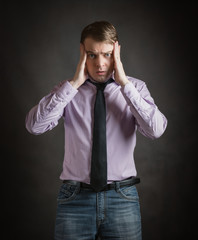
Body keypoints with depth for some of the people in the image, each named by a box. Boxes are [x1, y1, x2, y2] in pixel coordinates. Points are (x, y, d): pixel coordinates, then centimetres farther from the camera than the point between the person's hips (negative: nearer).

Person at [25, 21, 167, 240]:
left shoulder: (135, 87, 2)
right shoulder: (68, 90, 3)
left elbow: (155, 130, -14)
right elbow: (34, 126, -13)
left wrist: (123, 83, -16)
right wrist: (74, 83, -15)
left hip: (122, 198, 0)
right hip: (75, 197, 0)